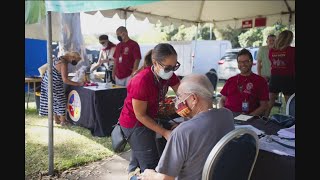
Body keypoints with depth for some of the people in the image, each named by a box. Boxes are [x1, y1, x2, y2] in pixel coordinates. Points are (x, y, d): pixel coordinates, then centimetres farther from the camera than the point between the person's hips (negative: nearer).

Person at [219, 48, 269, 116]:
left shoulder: (260, 81, 10)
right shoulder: (231, 80, 21)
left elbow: (264, 106, 4)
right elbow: (222, 100, 21)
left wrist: (249, 116, -11)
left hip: (246, 116, -3)